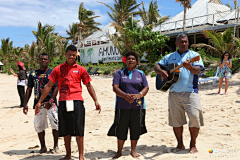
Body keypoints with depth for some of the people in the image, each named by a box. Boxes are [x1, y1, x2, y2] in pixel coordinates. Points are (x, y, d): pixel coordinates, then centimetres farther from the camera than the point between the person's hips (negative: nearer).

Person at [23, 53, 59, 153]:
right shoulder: (33, 74, 14)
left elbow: (56, 88, -5)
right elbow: (29, 89, 15)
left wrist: (50, 101, -18)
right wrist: (25, 103, 8)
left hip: (50, 103, -3)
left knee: (55, 123, -9)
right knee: (38, 125, 5)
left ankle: (56, 145, 9)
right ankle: (43, 146, 20)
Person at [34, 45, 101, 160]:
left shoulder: (80, 69, 7)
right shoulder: (58, 69, 9)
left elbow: (89, 86, 11)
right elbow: (49, 86, 10)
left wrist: (96, 101, 4)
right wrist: (39, 102, 8)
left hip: (77, 101, -2)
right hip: (63, 102, 2)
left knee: (79, 130, -3)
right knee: (66, 130, 10)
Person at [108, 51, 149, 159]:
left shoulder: (141, 74, 13)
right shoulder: (120, 73, 6)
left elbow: (146, 87, 6)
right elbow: (115, 87, -5)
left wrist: (139, 94, -16)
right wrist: (125, 95, -23)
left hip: (137, 105, 2)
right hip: (122, 105, -1)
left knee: (136, 128, 6)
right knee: (121, 128, 3)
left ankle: (133, 150, 22)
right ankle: (119, 151, 18)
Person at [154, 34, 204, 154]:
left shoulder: (194, 55, 7)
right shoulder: (169, 57, 17)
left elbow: (197, 70, -8)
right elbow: (156, 66, 15)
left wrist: (189, 67, -30)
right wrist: (161, 71, -8)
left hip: (190, 92, -3)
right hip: (174, 93, 3)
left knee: (195, 117, -12)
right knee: (175, 119, 6)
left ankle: (193, 144, 7)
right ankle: (180, 145, 21)